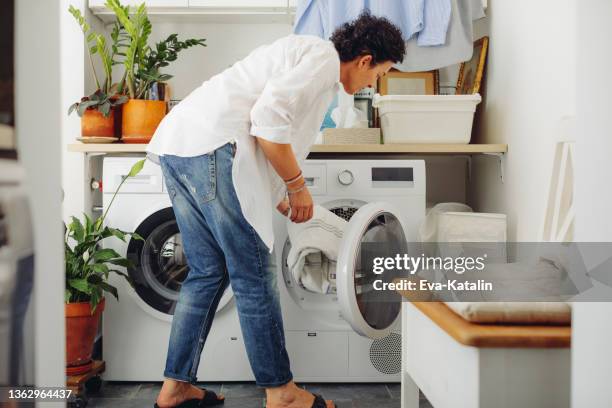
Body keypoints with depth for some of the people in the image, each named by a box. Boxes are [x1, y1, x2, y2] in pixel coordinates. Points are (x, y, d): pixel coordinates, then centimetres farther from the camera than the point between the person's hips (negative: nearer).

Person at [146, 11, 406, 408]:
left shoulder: (301, 54, 29)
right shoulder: (324, 57, -2)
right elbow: (268, 120, -16)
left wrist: (283, 200, 39)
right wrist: (298, 186, -5)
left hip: (177, 145, 10)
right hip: (211, 148, -10)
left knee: (208, 272, 16)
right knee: (254, 274, 0)